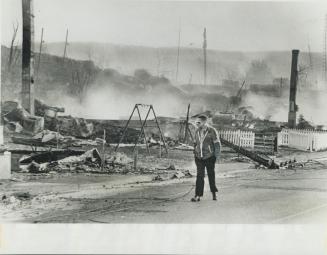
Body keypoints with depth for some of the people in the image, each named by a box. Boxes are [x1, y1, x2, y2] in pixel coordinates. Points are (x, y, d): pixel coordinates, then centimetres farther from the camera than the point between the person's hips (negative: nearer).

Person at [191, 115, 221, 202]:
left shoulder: (212, 131, -9)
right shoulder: (197, 131, 8)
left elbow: (217, 144, -6)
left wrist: (216, 156, -9)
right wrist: (195, 154, 14)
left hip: (209, 157, -4)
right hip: (199, 158, 4)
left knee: (211, 175, 9)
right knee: (199, 176, -4)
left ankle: (214, 194, 27)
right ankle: (197, 196, -6)